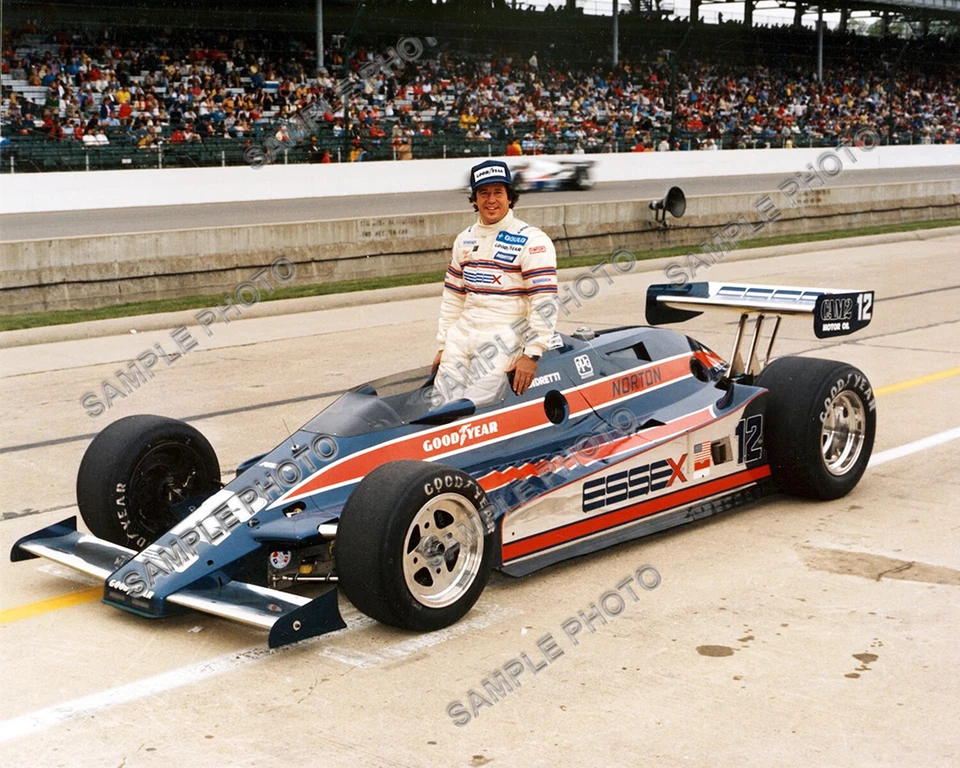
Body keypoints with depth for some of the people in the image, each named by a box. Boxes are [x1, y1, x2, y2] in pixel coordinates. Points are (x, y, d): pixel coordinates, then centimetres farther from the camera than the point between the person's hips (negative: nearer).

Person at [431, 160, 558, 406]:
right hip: (462, 334, 6)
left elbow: (544, 301, -12)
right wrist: (443, 346, 18)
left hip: (505, 337, -6)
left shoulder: (532, 241, -5)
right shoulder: (464, 240, 16)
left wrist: (532, 354, -17)